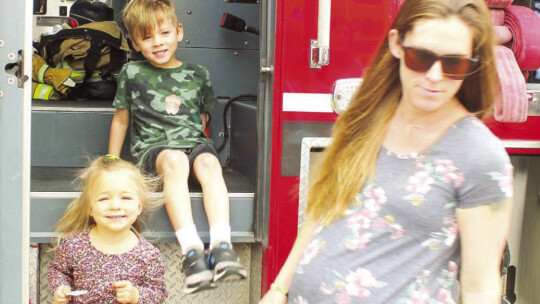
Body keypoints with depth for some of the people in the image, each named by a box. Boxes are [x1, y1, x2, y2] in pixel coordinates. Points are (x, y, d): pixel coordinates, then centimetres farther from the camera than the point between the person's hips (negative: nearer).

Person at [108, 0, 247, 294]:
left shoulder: (197, 74, 13)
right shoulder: (131, 73, 10)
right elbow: (121, 118, 18)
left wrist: (195, 137, 13)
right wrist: (112, 163, 19)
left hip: (193, 140, 2)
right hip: (153, 145, -2)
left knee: (209, 163, -33)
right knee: (175, 161, -37)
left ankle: (222, 246, -43)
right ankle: (191, 250, -46)